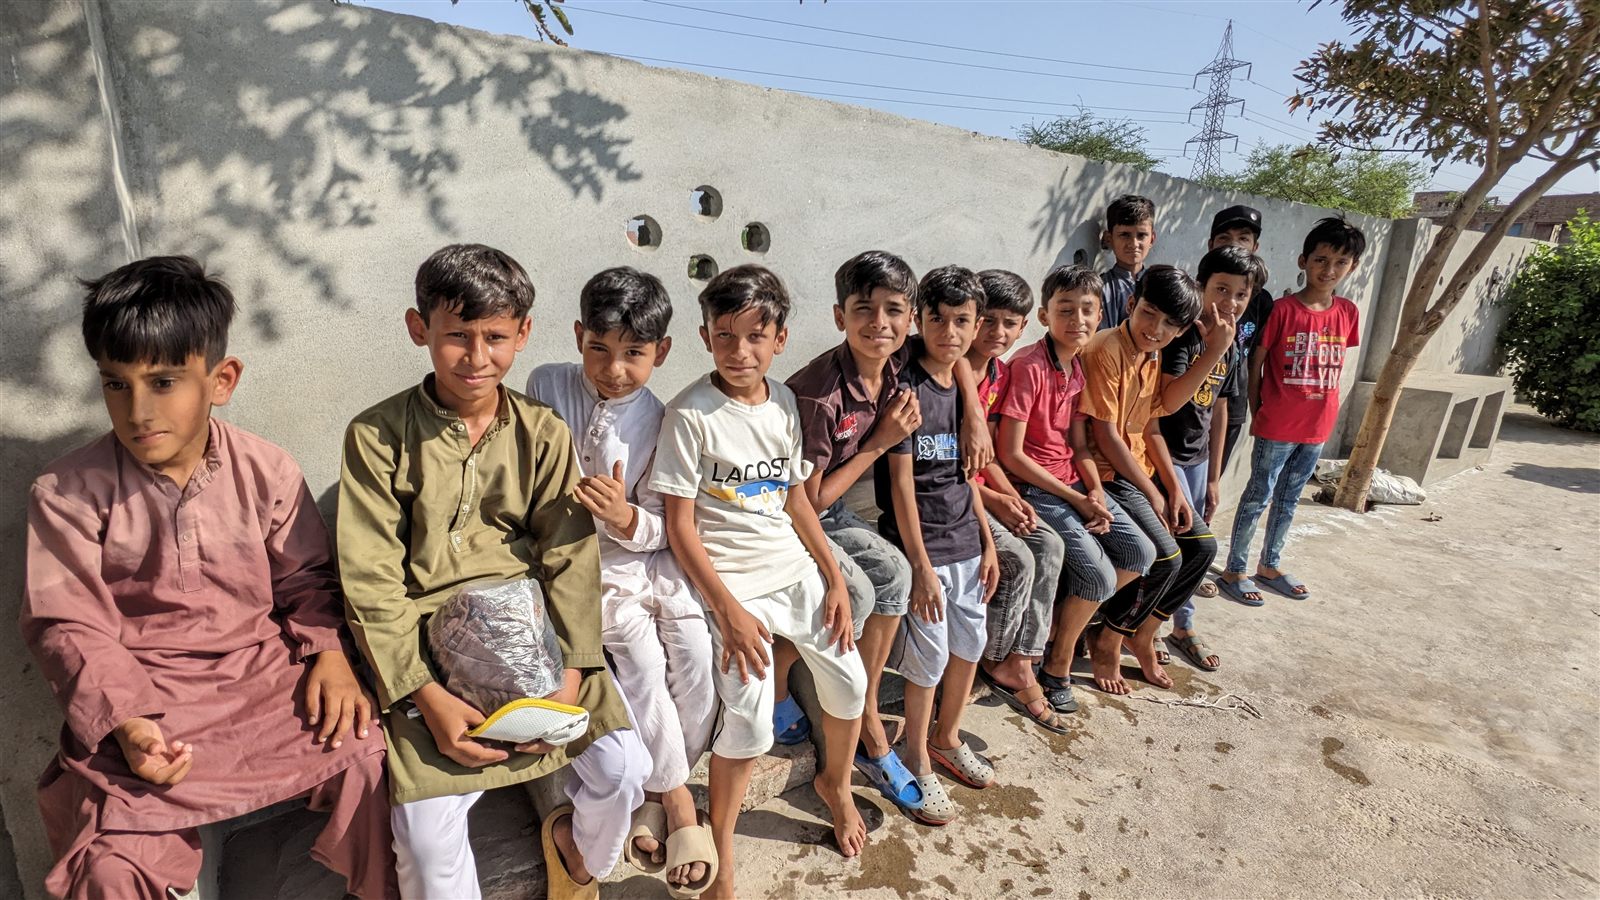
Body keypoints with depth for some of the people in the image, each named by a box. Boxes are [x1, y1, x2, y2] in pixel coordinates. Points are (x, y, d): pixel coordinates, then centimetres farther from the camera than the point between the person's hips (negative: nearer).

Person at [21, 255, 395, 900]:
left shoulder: (266, 471, -3)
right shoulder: (66, 494, -6)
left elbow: (306, 580, 5)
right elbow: (69, 627, -4)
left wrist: (332, 653, -11)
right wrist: (125, 723, -16)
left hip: (266, 672, 1)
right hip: (141, 697, 0)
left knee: (373, 762, -15)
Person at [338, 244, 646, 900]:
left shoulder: (544, 435, 1)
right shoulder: (377, 435, -5)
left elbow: (570, 559, -2)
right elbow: (371, 580, -7)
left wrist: (572, 677, -13)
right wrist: (428, 696, -14)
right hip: (428, 647, -1)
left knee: (624, 768, -7)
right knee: (426, 823, -16)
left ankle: (577, 846, 29)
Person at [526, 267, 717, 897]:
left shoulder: (657, 421, -7)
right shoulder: (547, 385, -6)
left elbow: (662, 528, -6)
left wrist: (626, 517, -26)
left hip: (648, 552, 1)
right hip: (582, 560, 0)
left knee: (694, 651, -13)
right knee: (641, 651, -15)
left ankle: (655, 792, 10)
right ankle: (676, 798, 7)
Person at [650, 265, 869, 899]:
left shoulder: (783, 401, 2)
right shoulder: (690, 415, -14)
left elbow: (795, 496, 10)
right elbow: (680, 526, -13)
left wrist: (834, 578, 7)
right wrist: (729, 610, -16)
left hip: (796, 570, 6)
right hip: (732, 582, -5)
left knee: (849, 681, 11)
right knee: (749, 720, -13)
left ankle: (835, 784, 42)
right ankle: (720, 849, 16)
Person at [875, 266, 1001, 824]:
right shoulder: (906, 389, -14)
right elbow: (901, 482, -16)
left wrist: (987, 544, 12)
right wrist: (921, 566, -17)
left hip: (965, 543, 7)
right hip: (922, 545, -7)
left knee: (970, 644, 16)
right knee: (930, 656, 1)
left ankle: (947, 740, 38)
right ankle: (917, 763, 23)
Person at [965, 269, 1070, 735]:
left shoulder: (1000, 373, 9)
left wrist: (1014, 498, -1)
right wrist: (993, 500, -17)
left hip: (978, 487, 8)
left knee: (1050, 545, -8)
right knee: (1017, 558, -19)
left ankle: (1021, 663, -3)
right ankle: (995, 662, 4)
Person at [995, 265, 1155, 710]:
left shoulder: (1080, 366, 7)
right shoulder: (1028, 367, -18)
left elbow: (1079, 443, 10)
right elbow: (1011, 454, -20)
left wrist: (1096, 493, -8)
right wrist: (1076, 500, -15)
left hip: (1074, 482, 8)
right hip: (1032, 487, -8)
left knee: (1140, 554, 0)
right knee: (1098, 573, -16)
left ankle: (1065, 620, 18)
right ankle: (1058, 663, 9)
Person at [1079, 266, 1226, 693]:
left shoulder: (1151, 354, 8)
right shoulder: (1106, 350, -20)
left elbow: (1151, 425, 8)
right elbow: (1106, 436, -21)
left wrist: (1173, 488, 0)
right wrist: (1152, 494, -14)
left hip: (1141, 468, 9)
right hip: (1106, 473, -9)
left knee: (1202, 545, 6)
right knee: (1165, 556, -18)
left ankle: (1142, 634, 21)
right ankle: (1107, 642, 5)